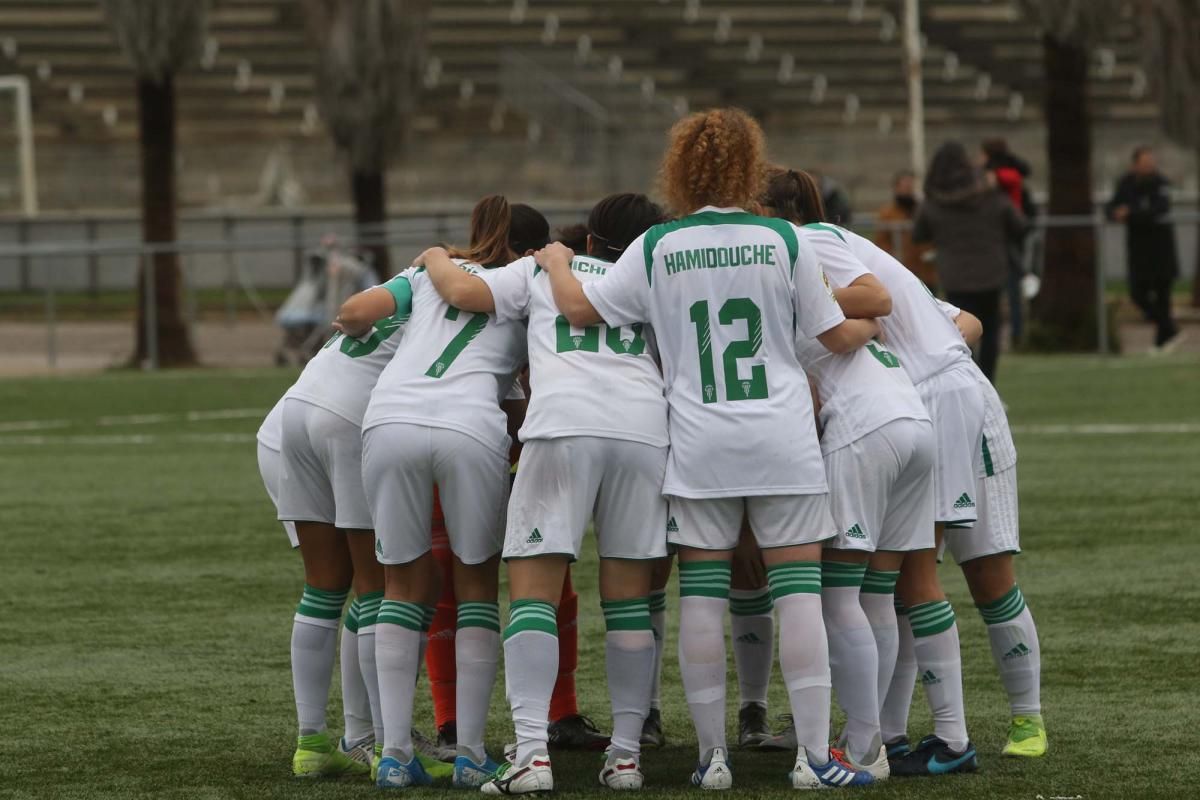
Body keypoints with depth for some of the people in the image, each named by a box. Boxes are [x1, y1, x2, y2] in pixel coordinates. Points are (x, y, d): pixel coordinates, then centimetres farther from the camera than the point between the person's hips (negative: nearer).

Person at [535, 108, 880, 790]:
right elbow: (837, 335, 6)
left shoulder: (656, 248, 1)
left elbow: (579, 306, 1)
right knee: (799, 592, 1)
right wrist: (873, 326, 29)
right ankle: (814, 755, -2)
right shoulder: (783, 241, 0)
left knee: (702, 597, 6)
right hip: (784, 441, -1)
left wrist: (555, 261, 22)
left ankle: (713, 755, 7)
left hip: (699, 446, 1)